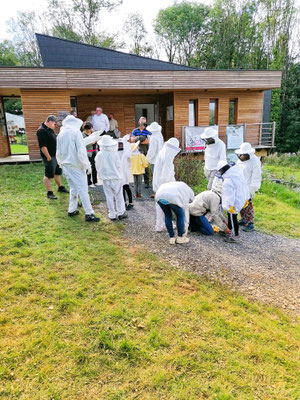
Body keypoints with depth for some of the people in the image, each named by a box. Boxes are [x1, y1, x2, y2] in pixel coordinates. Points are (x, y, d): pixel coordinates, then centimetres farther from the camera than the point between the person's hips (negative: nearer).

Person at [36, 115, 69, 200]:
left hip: (56, 155, 10)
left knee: (57, 172, 20)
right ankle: (49, 193, 2)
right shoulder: (42, 131, -18)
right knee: (48, 175, -3)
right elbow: (42, 146, -22)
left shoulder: (50, 129, 14)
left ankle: (60, 187, 34)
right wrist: (48, 157, -21)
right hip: (49, 157, -10)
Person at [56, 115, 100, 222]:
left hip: (66, 165, 7)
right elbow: (81, 151, -16)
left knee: (73, 188, 19)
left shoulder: (60, 134, 10)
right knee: (83, 189, -5)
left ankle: (72, 210, 23)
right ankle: (89, 214, -4)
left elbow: (58, 152, 16)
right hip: (76, 165, -7)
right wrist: (86, 165, -12)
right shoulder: (76, 132, -10)